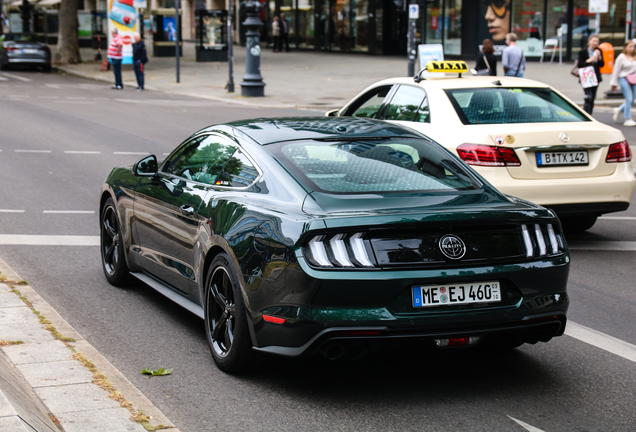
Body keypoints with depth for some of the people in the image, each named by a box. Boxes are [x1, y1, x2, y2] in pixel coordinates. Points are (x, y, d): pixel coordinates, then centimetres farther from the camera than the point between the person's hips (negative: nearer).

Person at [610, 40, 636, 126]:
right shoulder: (621, 58, -3)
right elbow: (616, 71, -1)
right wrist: (614, 83, 0)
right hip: (624, 79, -5)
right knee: (629, 99, -10)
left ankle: (619, 110, 33)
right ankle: (628, 119, -2)